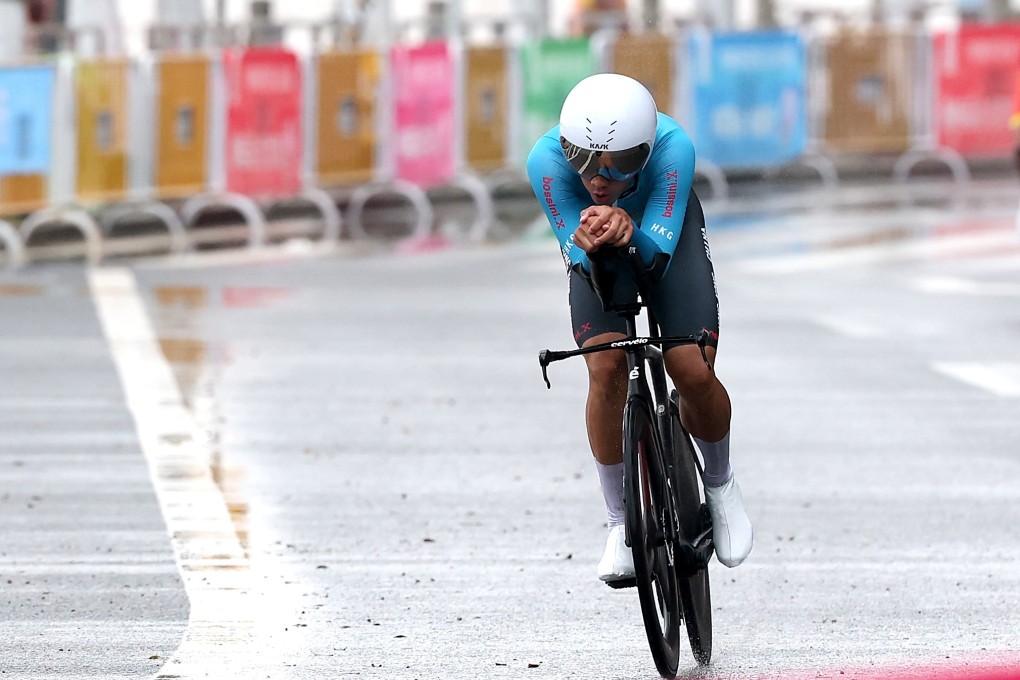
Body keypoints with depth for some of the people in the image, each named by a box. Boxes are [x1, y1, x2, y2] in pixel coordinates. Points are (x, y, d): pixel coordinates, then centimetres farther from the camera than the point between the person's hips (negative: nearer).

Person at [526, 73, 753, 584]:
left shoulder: (673, 147, -39)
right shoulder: (547, 159, -37)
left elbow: (657, 252, -37)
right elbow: (579, 259, -31)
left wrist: (629, 232, -59)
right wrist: (587, 243, -54)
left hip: (663, 230, 0)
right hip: (596, 249, 0)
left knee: (694, 373, -16)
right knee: (606, 369, -21)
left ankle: (719, 483, 15)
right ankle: (620, 521, -4)